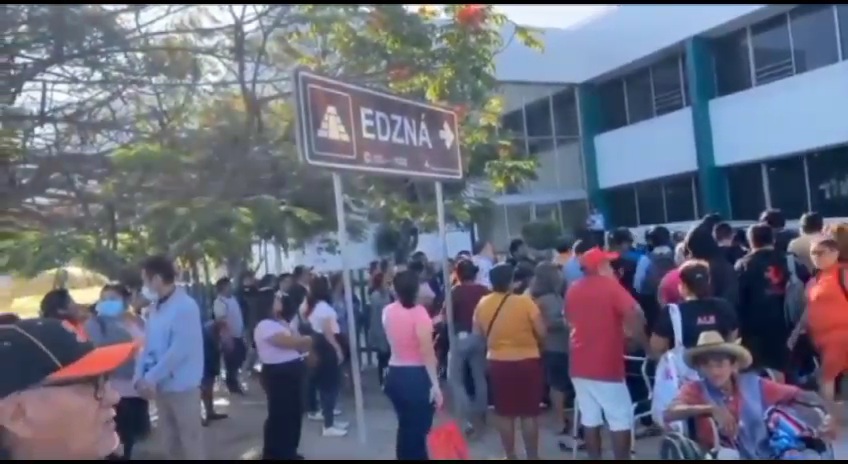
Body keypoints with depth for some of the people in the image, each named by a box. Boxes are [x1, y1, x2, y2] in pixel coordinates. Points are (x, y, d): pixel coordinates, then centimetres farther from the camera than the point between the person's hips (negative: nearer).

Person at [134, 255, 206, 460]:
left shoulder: (185, 306, -15)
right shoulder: (155, 308, 9)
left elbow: (179, 349, -21)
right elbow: (148, 346, 9)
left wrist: (151, 377, -19)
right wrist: (140, 376, -4)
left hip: (182, 386, -7)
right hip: (161, 386, 7)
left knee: (190, 441, 2)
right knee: (170, 441, 15)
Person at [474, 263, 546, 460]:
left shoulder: (482, 304, -3)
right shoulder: (525, 301, -14)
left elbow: (478, 334, 8)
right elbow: (541, 332, -10)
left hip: (498, 363, 3)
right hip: (527, 362, -3)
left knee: (504, 413, 13)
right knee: (529, 413, 7)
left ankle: (510, 455, 22)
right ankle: (532, 456, 15)